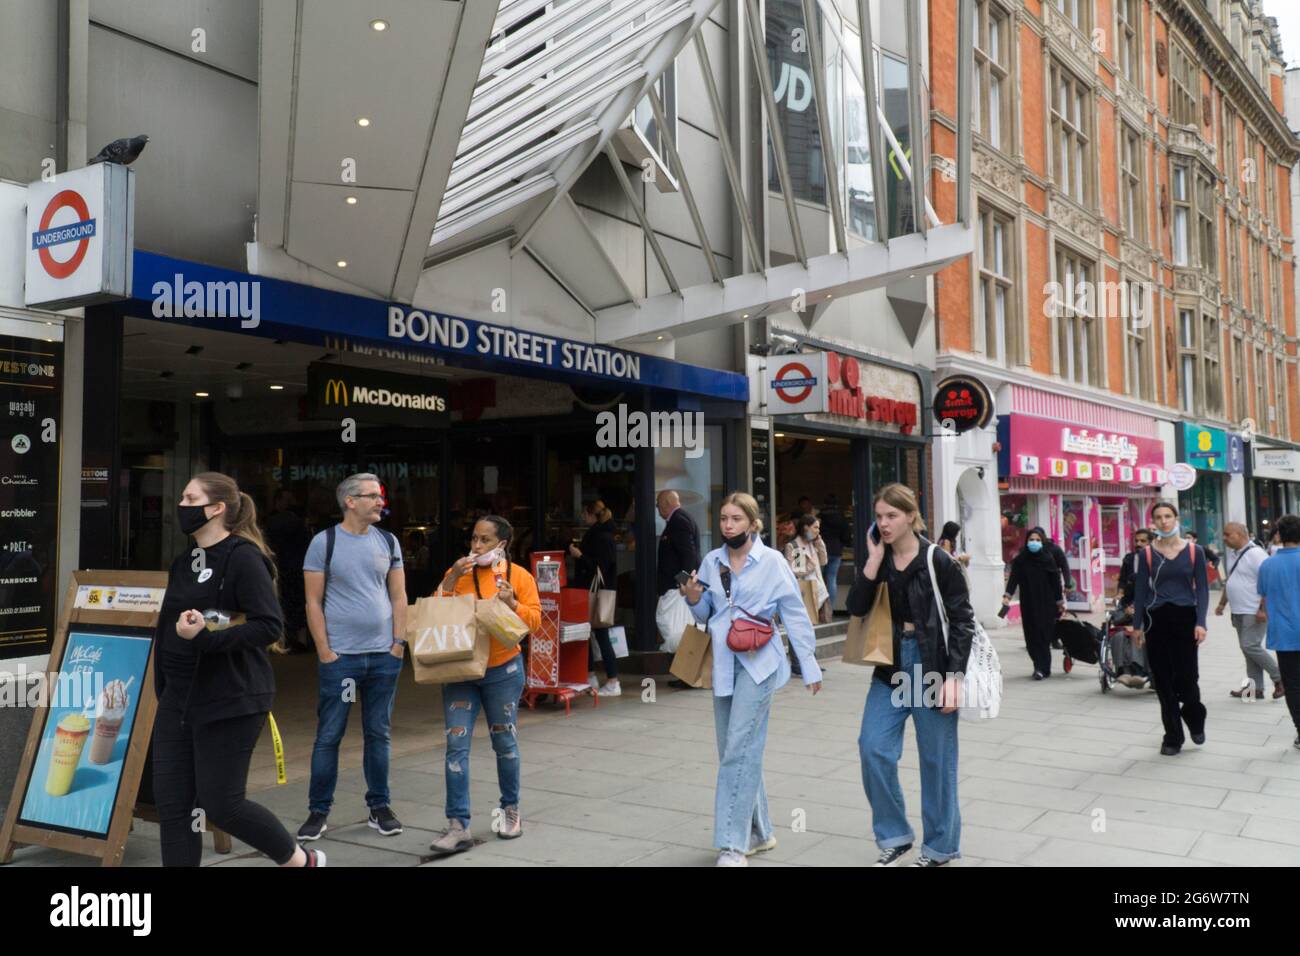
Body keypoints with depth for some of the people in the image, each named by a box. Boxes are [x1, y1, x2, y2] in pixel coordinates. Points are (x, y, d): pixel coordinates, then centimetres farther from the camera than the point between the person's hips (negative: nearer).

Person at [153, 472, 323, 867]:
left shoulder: (242, 558, -13)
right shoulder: (184, 562, 13)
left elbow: (270, 625, -20)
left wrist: (207, 638, -29)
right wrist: (163, 690, 18)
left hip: (229, 701, -8)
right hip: (179, 698, 8)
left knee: (220, 803, -3)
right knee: (172, 803, 7)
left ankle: (301, 859, 21)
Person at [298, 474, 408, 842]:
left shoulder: (388, 542, 7)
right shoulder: (324, 542, -3)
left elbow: (399, 597, 9)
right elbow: (313, 601, -3)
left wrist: (398, 642, 1)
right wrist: (325, 651, -8)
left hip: (384, 656, 3)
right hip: (340, 656, -3)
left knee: (379, 734, 10)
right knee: (328, 736, 4)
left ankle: (380, 808, 21)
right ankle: (318, 812, 15)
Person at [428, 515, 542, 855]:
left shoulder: (519, 576, -3)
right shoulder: (458, 572, 3)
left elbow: (534, 622, -5)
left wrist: (511, 603, -21)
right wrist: (450, 581, -11)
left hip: (502, 671, -1)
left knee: (504, 742, 12)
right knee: (456, 744, -5)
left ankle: (510, 809, 32)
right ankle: (458, 826, -1)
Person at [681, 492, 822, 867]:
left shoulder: (772, 562, -5)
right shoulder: (711, 561, 7)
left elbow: (796, 617, -2)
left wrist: (810, 667, -2)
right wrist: (693, 600, -7)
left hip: (757, 663, -5)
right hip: (723, 663, 6)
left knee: (739, 749, -13)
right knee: (733, 751, 12)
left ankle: (733, 844, -8)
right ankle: (759, 832, 27)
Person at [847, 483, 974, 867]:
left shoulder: (938, 561, -9)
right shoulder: (879, 561, 5)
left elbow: (962, 620, -9)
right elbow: (856, 608, -5)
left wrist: (953, 676, -16)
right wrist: (874, 561, -13)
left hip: (931, 667, -5)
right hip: (891, 667, 5)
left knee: (936, 760, 5)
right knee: (873, 748, -3)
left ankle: (940, 846, 22)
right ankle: (894, 836, 15)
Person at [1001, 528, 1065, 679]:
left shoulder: (1047, 559, -2)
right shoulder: (1020, 560, 0)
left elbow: (1055, 582, 2)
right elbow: (1013, 578, -9)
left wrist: (1059, 602, 2)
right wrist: (1007, 596, -23)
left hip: (1045, 604, -1)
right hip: (1028, 604, 1)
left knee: (1044, 634, -5)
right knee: (1032, 636, 2)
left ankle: (1042, 668, -2)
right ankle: (1041, 666, 14)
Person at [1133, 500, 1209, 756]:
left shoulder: (1194, 551, 1)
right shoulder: (1147, 554, 2)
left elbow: (1202, 589, 0)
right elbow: (1141, 590, 4)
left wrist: (1200, 623, -9)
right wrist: (1137, 625, 2)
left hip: (1185, 618, -1)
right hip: (1156, 620, 1)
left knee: (1186, 677, -3)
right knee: (1163, 680, 4)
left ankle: (1195, 721, 29)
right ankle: (1172, 736, 16)